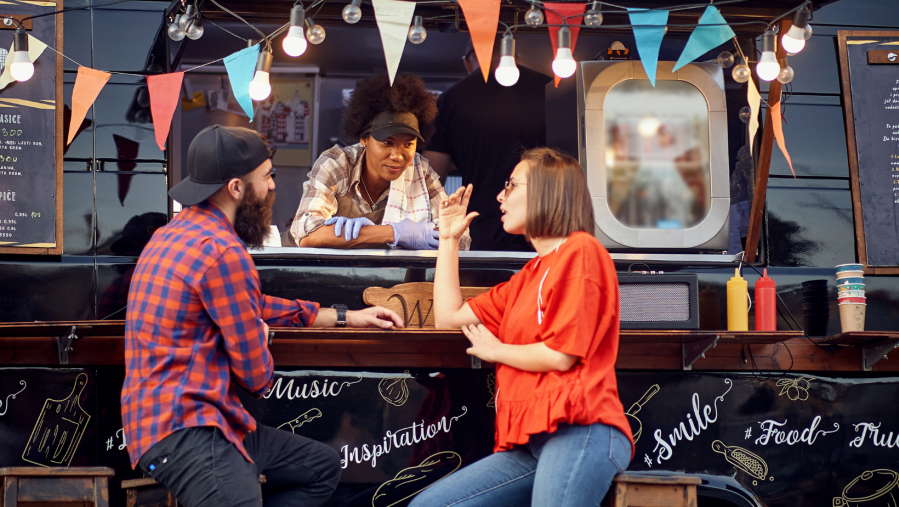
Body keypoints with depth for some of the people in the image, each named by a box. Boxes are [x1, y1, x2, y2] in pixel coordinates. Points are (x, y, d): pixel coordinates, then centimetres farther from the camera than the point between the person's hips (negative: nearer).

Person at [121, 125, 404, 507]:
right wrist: (260, 339, 12)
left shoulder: (181, 231, 13)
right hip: (183, 430, -11)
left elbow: (254, 306, 26)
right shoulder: (223, 252, -18)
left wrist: (343, 318, 27)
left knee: (323, 467, 19)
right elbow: (257, 376, -11)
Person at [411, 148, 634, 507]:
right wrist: (449, 239, 29)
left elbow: (560, 355, -10)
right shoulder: (527, 276, 25)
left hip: (579, 430, -9)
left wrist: (494, 350, 8)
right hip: (529, 444, 9)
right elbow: (449, 316, 27)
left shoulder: (581, 249, -2)